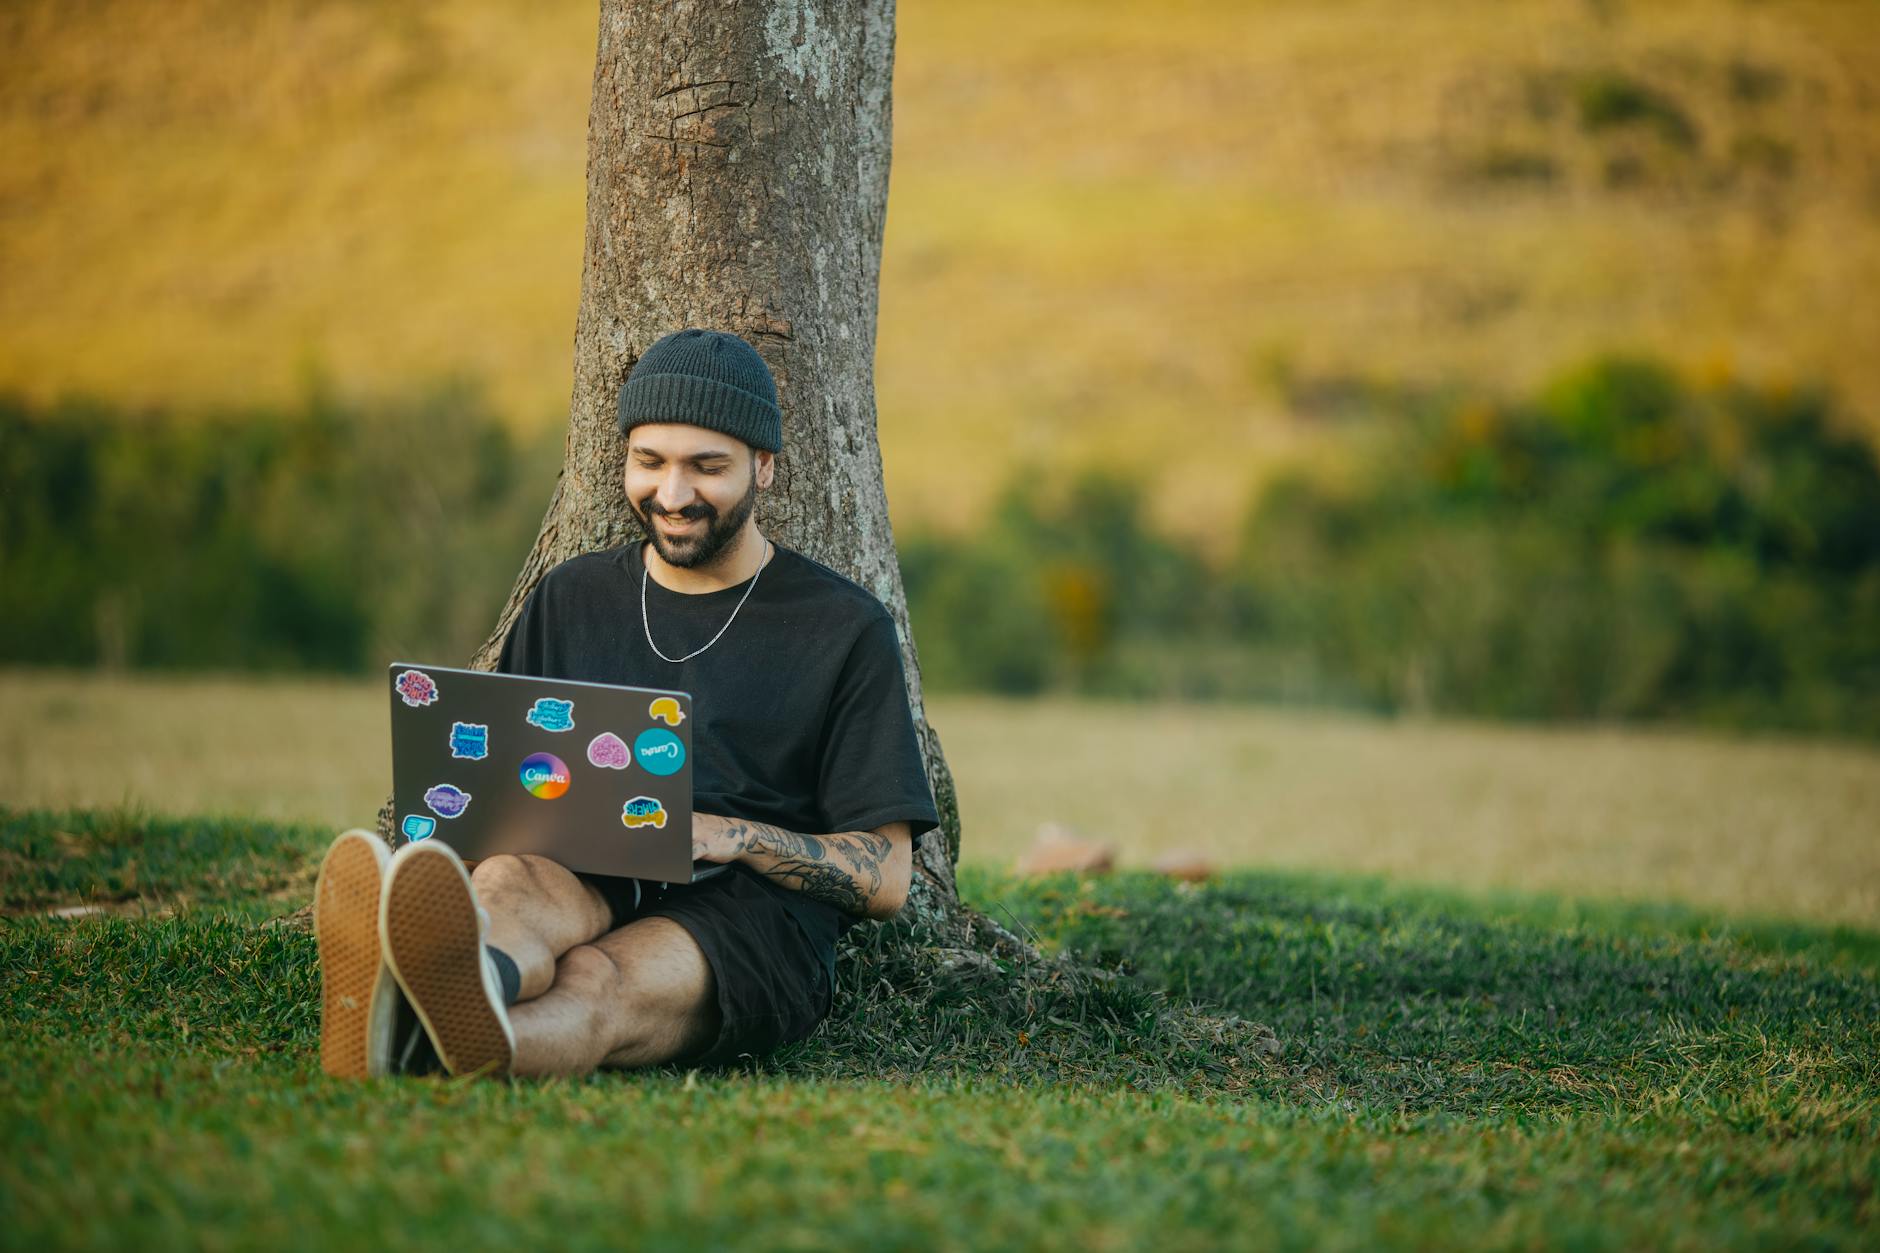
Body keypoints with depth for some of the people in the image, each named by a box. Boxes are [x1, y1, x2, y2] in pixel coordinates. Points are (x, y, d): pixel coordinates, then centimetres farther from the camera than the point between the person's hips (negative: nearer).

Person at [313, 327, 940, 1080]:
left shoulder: (843, 627, 9)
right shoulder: (568, 600, 22)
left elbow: (885, 880, 5)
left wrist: (735, 837, -13)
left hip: (753, 915, -3)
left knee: (596, 986, -39)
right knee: (510, 880, -36)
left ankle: (428, 1041, -74)